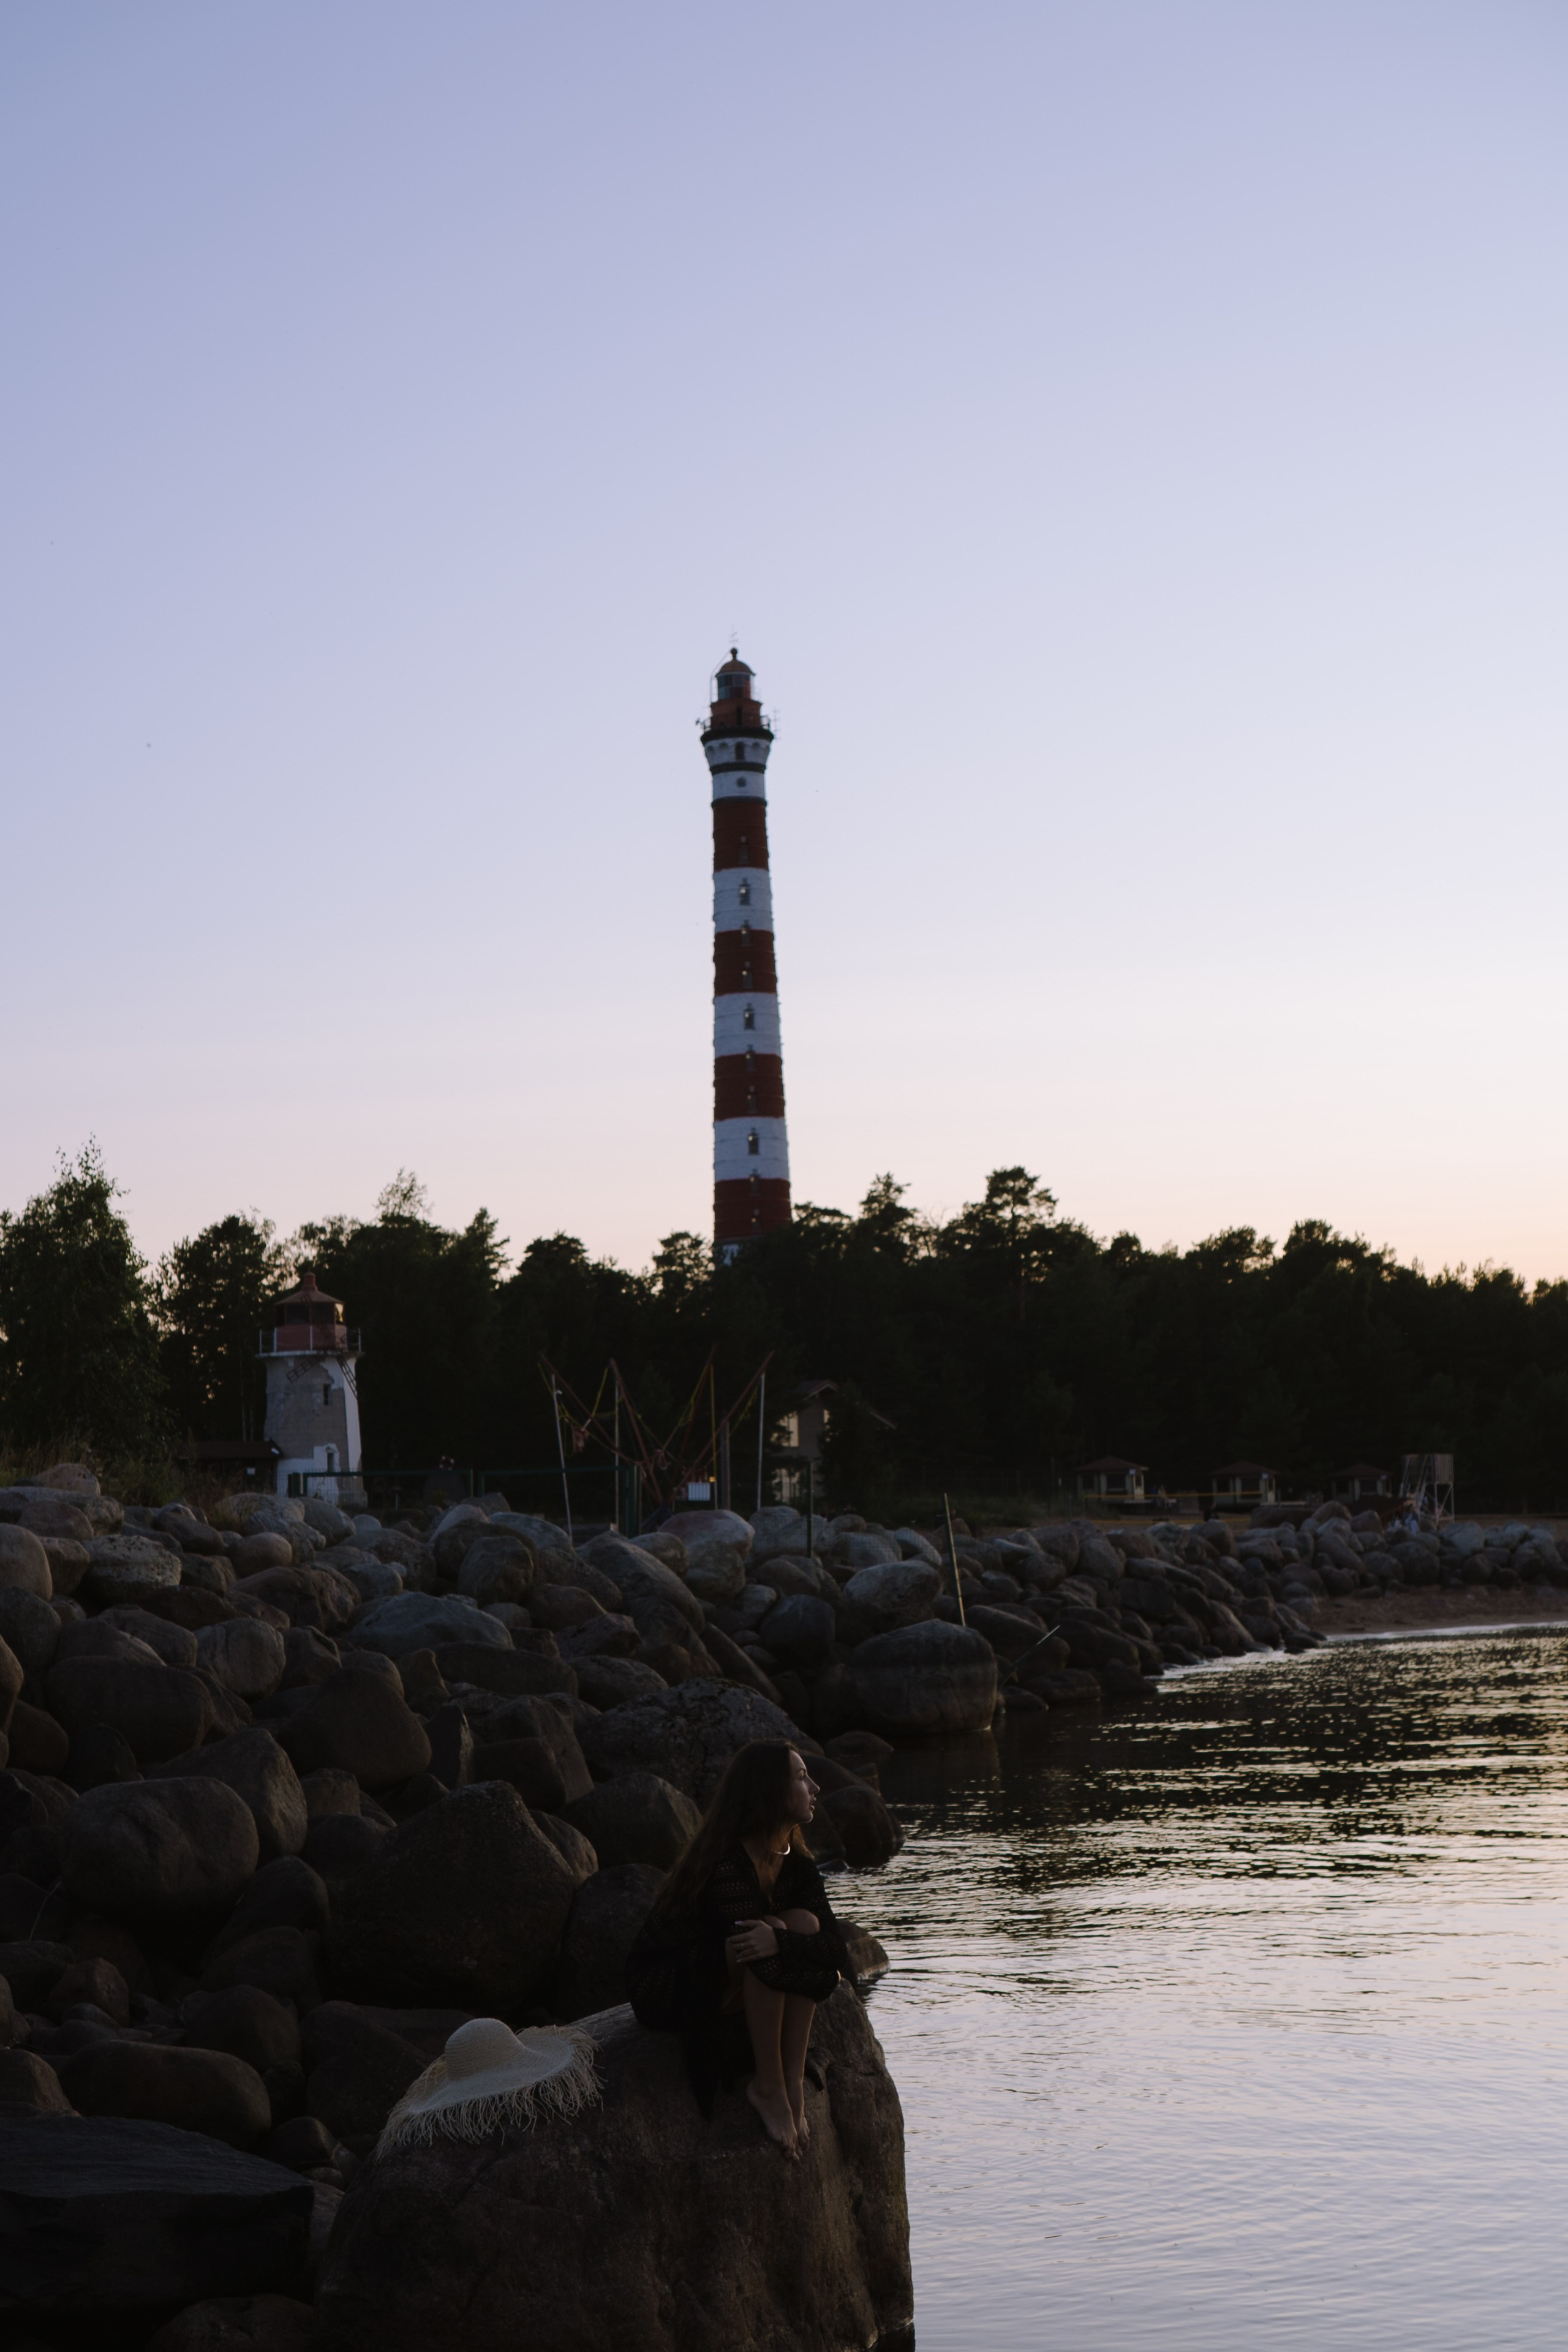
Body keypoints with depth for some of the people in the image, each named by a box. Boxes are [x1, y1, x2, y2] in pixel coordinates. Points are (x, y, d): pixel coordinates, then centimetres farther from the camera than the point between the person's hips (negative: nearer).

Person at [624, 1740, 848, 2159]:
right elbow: (753, 1948, -37)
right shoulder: (727, 1863, -26)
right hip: (663, 1988, -7)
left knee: (804, 1924, -18)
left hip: (728, 1992, 7)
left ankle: (794, 2080, -18)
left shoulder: (796, 1864, -1)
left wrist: (778, 1942, -30)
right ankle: (768, 2088, -22)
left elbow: (836, 1949, -14)